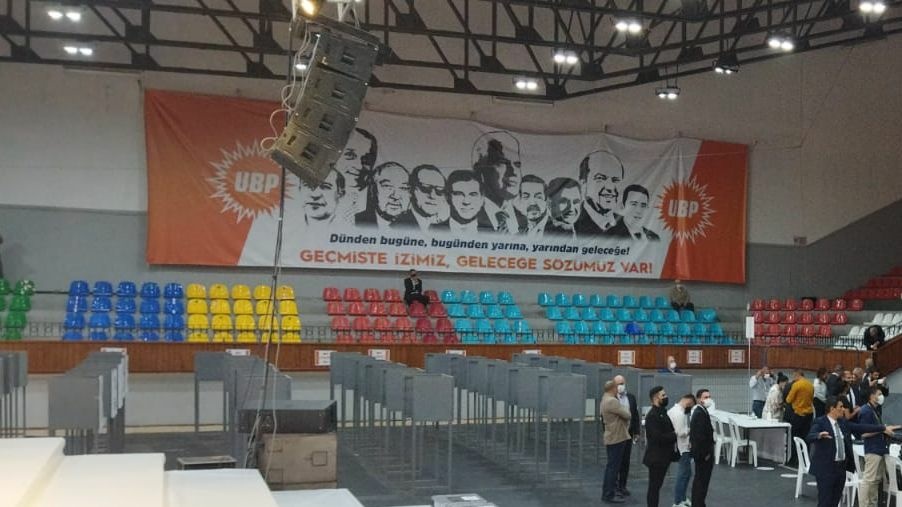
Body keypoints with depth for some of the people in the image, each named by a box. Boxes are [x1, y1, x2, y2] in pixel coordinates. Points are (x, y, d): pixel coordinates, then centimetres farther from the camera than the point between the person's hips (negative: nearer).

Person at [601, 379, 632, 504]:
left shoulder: (606, 399, 13)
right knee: (613, 467, -5)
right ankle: (609, 495, -2)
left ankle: (608, 492, 26)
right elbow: (627, 415, -18)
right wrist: (626, 412, 4)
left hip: (613, 437, 10)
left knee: (611, 466, 18)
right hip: (617, 438, -10)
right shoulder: (612, 401, -21)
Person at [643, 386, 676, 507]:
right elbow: (657, 437, -25)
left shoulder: (663, 412, 13)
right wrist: (675, 435, -17)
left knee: (657, 486, 15)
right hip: (656, 457, -9)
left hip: (664, 456, 9)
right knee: (654, 487, -3)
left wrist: (677, 433, -2)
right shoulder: (652, 415, -18)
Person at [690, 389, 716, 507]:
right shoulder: (700, 413, -21)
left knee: (699, 479, 19)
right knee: (702, 480, -3)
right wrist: (706, 453, -20)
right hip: (703, 453, -11)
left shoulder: (699, 411, 11)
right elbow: (700, 436, -25)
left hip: (699, 452, 11)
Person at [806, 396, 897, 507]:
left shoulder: (843, 423, 10)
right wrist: (819, 435, -48)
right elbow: (809, 437, -26)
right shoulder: (820, 422, -12)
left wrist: (884, 428, 14)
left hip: (841, 467, 7)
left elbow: (861, 428, 14)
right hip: (826, 468, -7)